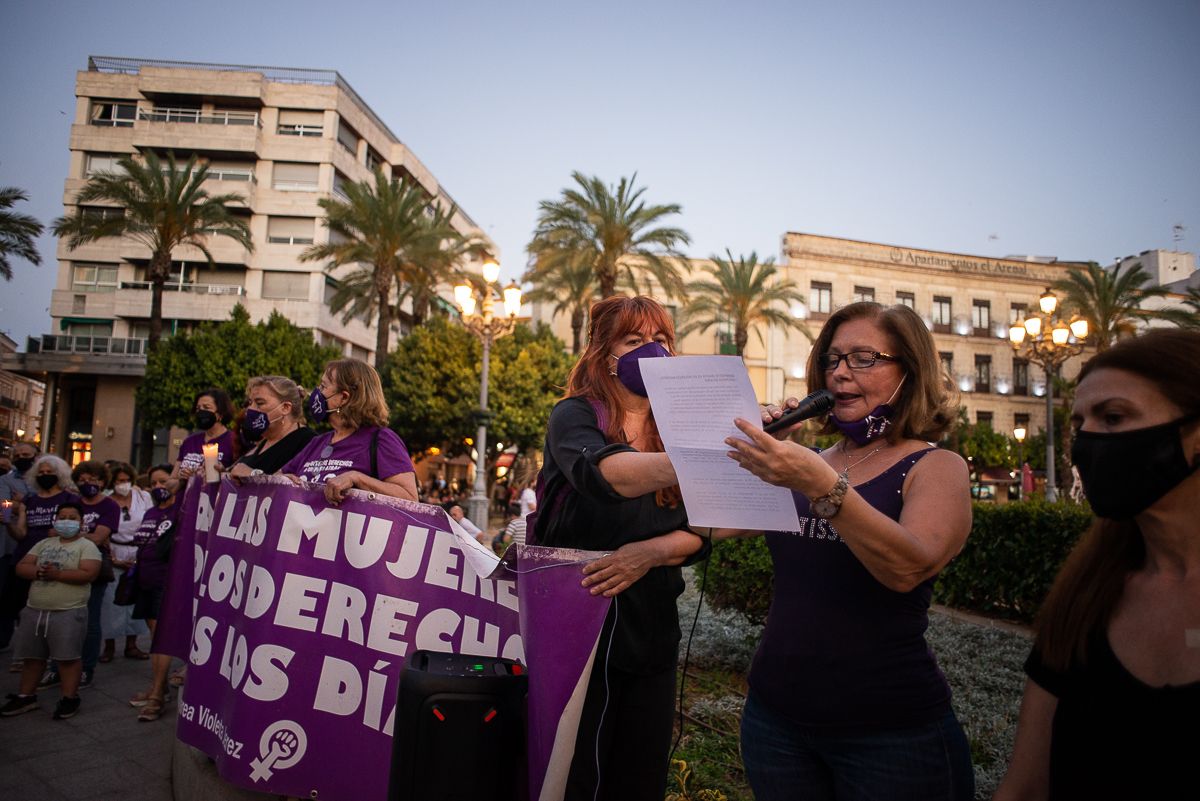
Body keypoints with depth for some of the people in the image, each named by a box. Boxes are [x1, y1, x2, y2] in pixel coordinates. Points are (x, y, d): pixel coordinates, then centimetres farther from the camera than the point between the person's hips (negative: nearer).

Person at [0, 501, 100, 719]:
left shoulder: (87, 546, -4)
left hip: (68, 613, -6)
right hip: (34, 611, 6)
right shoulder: (43, 543, 14)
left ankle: (69, 698, 8)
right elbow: (21, 567, 8)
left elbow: (88, 574, -17)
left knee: (68, 657, -1)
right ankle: (26, 696, 29)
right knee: (32, 656, 16)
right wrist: (39, 571, -13)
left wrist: (57, 574, -21)